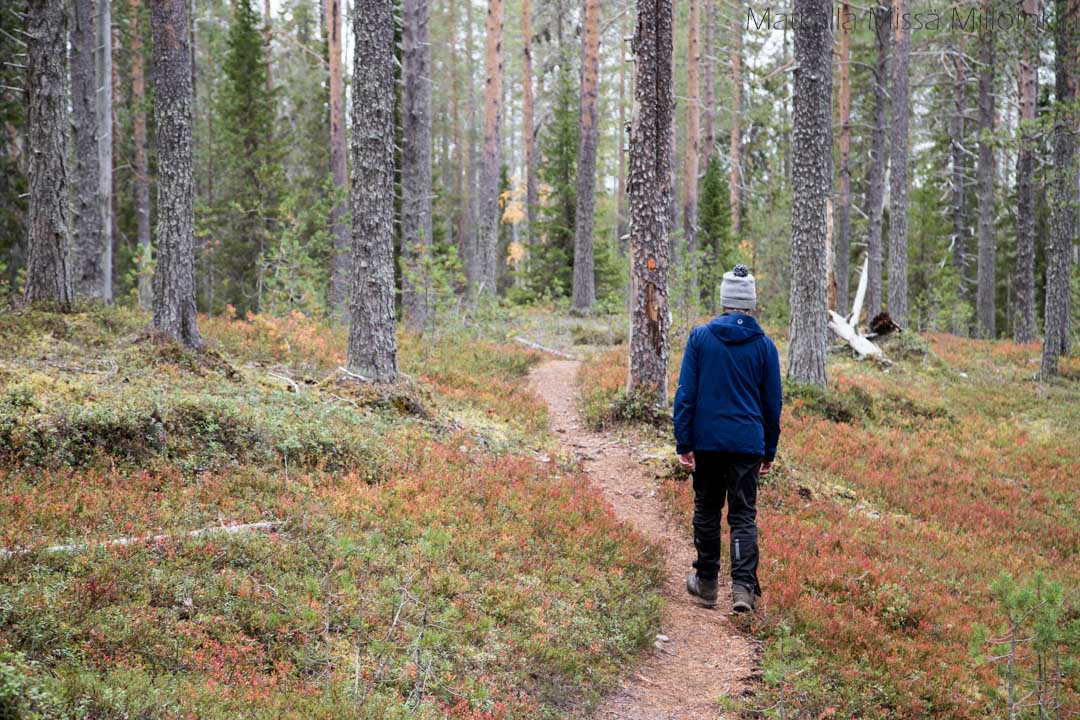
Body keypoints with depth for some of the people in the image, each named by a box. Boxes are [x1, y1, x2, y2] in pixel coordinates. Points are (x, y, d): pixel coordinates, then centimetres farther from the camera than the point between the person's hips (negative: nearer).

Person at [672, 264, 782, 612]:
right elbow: (772, 402, 7)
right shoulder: (764, 345, 1)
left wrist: (683, 443, 0)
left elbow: (685, 393, -4)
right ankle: (743, 586, -11)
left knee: (706, 511, 13)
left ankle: (706, 582, 21)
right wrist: (769, 451, 16)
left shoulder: (700, 337, -2)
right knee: (744, 516, 2)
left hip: (707, 440, 0)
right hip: (748, 442, 0)